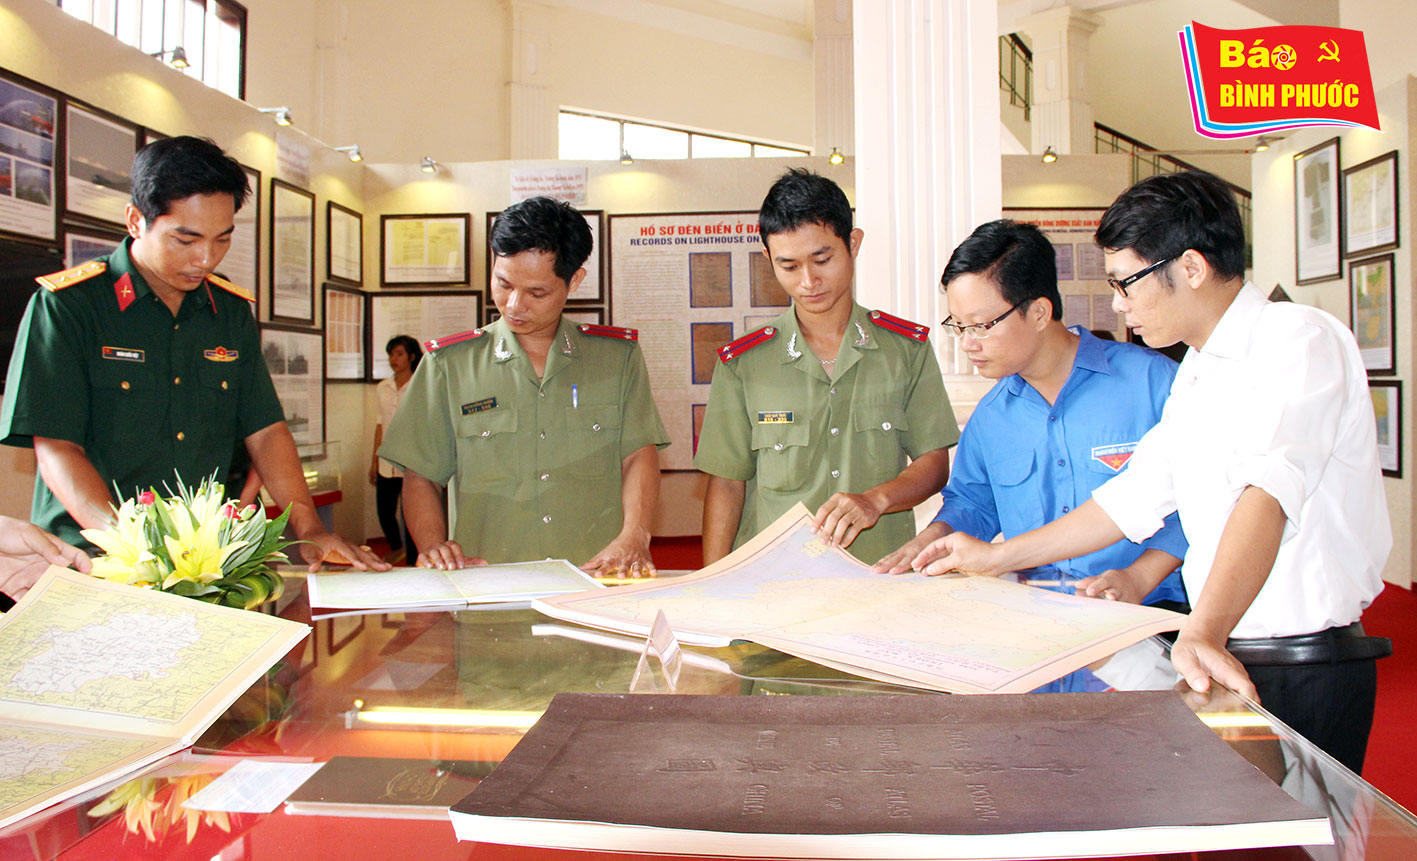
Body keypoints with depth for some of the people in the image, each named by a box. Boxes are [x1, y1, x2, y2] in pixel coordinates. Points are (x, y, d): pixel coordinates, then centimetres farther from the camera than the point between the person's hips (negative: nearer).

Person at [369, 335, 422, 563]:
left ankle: (412, 561, 12)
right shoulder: (383, 388, 11)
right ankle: (395, 547, 38)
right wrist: (374, 461, 14)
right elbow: (381, 424, 16)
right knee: (384, 511, 10)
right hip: (387, 463, 5)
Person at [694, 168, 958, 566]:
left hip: (882, 572, 1)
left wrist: (874, 500, -11)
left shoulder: (907, 347, 8)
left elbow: (935, 462, 9)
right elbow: (727, 482, 5)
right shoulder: (741, 363, 5)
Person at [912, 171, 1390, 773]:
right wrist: (995, 558, 16)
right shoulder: (1195, 375, 14)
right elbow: (1133, 497, 17)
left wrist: (1204, 632, -42)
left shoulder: (1299, 338, -14)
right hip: (1223, 658, 7)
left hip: (1306, 672, -7)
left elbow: (1269, 488, -30)